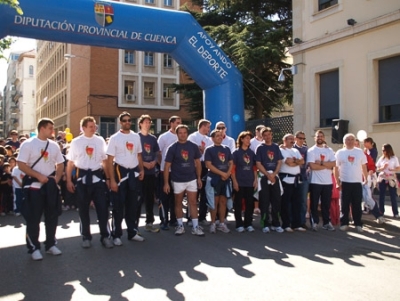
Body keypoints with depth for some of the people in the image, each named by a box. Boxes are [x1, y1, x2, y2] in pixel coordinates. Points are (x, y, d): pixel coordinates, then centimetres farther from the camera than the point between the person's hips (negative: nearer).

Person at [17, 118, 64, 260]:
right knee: (34, 218, 1)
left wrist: (56, 178, -4)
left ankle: (50, 244, 23)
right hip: (34, 186, -5)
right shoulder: (28, 144, -6)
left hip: (51, 186, 5)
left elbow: (60, 164, 14)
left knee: (52, 216, 10)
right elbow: (21, 165, -11)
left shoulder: (54, 145, 8)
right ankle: (34, 248, 13)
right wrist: (39, 176, -18)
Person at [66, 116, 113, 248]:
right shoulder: (76, 142, -1)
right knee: (83, 209, 7)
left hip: (97, 176, 1)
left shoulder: (100, 141, 5)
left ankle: (105, 236, 10)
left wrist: (108, 178, 7)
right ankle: (86, 237, 20)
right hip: (82, 177, -1)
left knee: (102, 207, 0)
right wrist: (69, 181, -1)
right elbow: (70, 163, 3)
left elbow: (105, 161, 10)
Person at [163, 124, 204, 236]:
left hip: (192, 179, 2)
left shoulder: (193, 146, 1)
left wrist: (199, 178, 4)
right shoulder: (172, 148, -7)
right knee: (178, 203, 10)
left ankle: (195, 227, 9)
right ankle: (180, 226, 22)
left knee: (193, 203, 3)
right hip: (178, 180, -2)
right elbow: (167, 166, -7)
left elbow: (197, 162, 9)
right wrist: (166, 183, -11)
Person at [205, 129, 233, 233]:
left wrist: (228, 173, -6)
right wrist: (222, 173, -14)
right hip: (214, 179, -4)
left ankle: (222, 223, 15)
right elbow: (209, 165, -11)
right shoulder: (209, 149, -3)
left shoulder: (226, 149, 12)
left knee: (223, 201, 7)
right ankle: (213, 223, 8)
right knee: (214, 202, -1)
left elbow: (231, 163, 13)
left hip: (225, 179, 5)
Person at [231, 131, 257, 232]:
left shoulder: (251, 153, 11)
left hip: (250, 182, 4)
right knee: (238, 204, 2)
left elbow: (254, 167, 13)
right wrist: (234, 181, -11)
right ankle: (239, 225, 9)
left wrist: (256, 179, 5)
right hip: (239, 182, -4)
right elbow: (232, 168, -5)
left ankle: (248, 224, 17)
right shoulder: (236, 152, -1)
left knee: (250, 203, 6)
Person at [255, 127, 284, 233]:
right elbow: (258, 164, -5)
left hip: (275, 177, 3)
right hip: (264, 177, -3)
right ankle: (265, 224, 6)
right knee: (265, 202, -1)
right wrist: (268, 175, -12)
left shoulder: (276, 147, 10)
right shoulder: (260, 148, 1)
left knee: (276, 201, 5)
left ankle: (276, 224, 14)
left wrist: (274, 174, -7)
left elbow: (279, 162, 7)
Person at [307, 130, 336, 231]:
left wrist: (320, 163, -14)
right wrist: (326, 166, -7)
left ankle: (326, 223, 20)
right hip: (315, 181, -3)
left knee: (326, 204, 10)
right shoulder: (311, 150, -4)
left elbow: (333, 164, -4)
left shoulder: (329, 150, 9)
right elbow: (312, 166, -15)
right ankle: (314, 222, 12)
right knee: (314, 204, 3)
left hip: (328, 181, 4)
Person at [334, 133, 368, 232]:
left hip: (357, 182, 1)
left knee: (357, 204, 6)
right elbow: (336, 168, 2)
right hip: (345, 182, -1)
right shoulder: (340, 153, 1)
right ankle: (344, 223, 12)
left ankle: (358, 224, 14)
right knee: (345, 204, 4)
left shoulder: (360, 152, 5)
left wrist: (366, 180, 5)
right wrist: (337, 181, -3)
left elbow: (364, 167, 9)